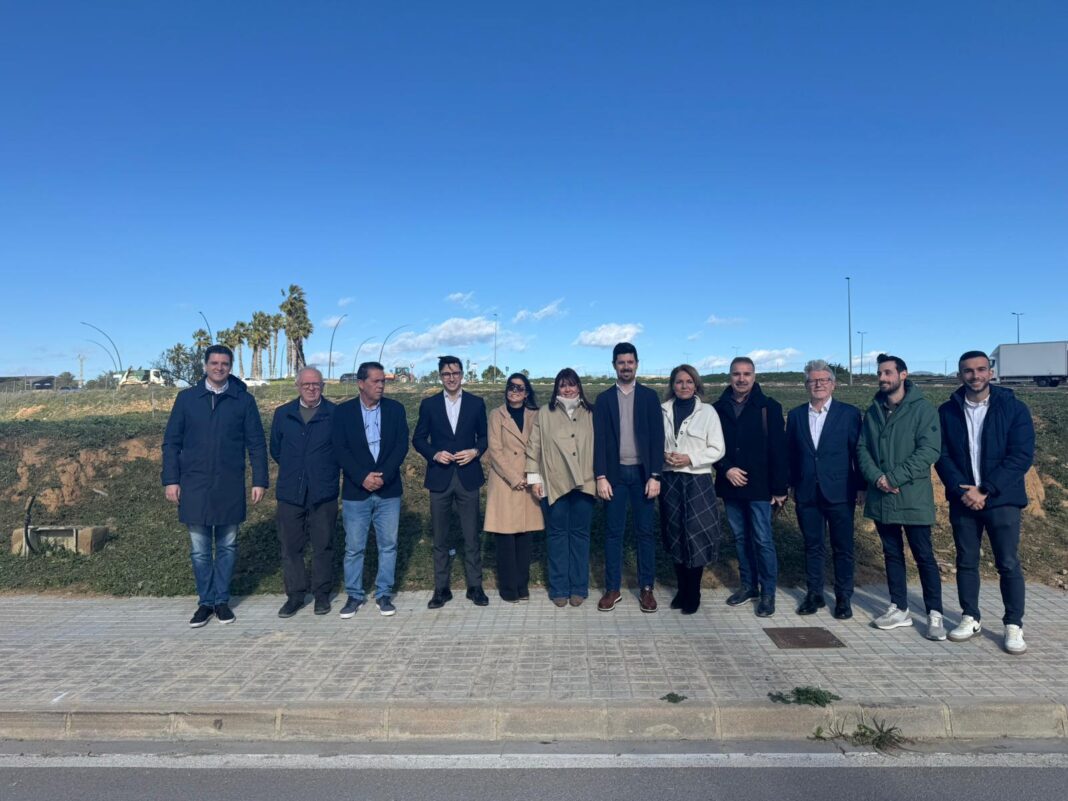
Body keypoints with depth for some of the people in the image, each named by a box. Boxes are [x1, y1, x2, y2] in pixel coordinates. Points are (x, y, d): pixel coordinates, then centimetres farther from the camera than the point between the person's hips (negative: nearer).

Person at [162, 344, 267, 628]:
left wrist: (259, 481, -4)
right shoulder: (186, 398, 4)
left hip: (229, 487, 0)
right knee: (200, 549, 8)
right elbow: (171, 442, 5)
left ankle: (222, 600, 23)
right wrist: (170, 480, -1)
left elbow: (256, 443, 1)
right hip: (194, 485, 1)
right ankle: (206, 602, 21)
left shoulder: (244, 400, 1)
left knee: (227, 546, 9)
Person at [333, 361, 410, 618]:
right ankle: (354, 595, 20)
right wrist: (362, 478, -16)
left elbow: (402, 445, -4)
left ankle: (384, 594, 19)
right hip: (355, 491, -1)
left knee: (388, 545, 7)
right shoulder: (343, 411, 1)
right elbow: (340, 450, -6)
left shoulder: (395, 409, 3)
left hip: (389, 490, 1)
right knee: (353, 547, 6)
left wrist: (383, 475, -15)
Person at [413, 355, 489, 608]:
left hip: (468, 476, 0)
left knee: (472, 535, 4)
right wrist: (435, 454, -10)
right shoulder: (429, 404, 5)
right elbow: (419, 439, 6)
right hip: (440, 478, 1)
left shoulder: (476, 403, 5)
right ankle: (441, 589, 18)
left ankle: (474, 586, 17)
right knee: (439, 537, 7)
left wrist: (475, 451, -9)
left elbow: (484, 436, 10)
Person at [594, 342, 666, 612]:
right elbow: (599, 440, 1)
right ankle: (613, 588, 13)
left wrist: (655, 476, -8)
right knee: (613, 532, 5)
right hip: (615, 473, 1)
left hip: (642, 473, 0)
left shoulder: (649, 397, 4)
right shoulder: (604, 399, 5)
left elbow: (657, 438, 0)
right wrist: (601, 477, -6)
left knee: (645, 531, 5)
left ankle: (646, 588, 15)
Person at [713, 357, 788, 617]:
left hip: (759, 486, -3)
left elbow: (778, 450, -6)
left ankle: (768, 593, 10)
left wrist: (779, 488, -8)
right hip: (730, 486, 4)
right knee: (740, 537, 13)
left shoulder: (769, 407, -4)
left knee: (762, 540, -1)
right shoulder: (719, 408, 4)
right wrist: (725, 469, -9)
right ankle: (748, 584, 26)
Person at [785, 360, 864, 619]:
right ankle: (814, 595, 23)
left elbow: (858, 452, -2)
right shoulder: (795, 415, 7)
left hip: (839, 493, -2)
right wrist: (791, 485, 7)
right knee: (812, 546, 11)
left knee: (843, 548, 7)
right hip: (806, 493, 2)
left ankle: (844, 598, 21)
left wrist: (861, 486, -4)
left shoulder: (850, 413, -1)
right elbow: (790, 453, 9)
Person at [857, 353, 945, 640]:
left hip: (913, 497, -5)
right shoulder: (873, 411, 10)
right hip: (881, 497, 5)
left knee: (924, 555, 2)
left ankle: (935, 614, 13)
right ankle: (899, 609, 23)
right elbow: (862, 448, 6)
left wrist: (893, 478, -19)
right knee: (892, 554, 13)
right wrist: (876, 477, -11)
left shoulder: (922, 408, -6)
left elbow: (929, 450, -14)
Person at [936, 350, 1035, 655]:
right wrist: (962, 491, -13)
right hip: (963, 499, 2)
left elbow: (1022, 456, -9)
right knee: (966, 562, 9)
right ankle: (971, 618, 22)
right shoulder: (947, 411, 3)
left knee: (1008, 564, 0)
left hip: (1001, 499, -2)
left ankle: (1014, 626, 13)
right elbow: (942, 455, 1)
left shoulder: (1014, 408, -3)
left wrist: (985, 491, -15)